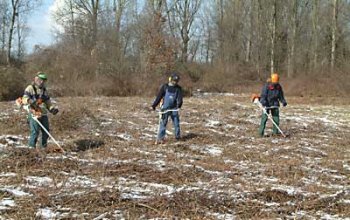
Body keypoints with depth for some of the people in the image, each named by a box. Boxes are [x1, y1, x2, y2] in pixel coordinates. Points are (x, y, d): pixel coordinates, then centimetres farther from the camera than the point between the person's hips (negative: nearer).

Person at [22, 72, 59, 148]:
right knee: (35, 132, -11)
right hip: (34, 114, -7)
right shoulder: (30, 88, -2)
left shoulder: (44, 90, 19)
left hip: (43, 114, 7)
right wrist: (30, 101, -35)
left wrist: (52, 109, 6)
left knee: (46, 131, 8)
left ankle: (44, 147, 23)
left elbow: (48, 102, 24)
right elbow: (24, 99, -13)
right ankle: (31, 147, 0)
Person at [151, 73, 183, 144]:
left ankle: (178, 137, 22)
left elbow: (179, 97, -9)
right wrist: (154, 105, -6)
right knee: (163, 123, -5)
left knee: (176, 123, 8)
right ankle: (160, 138, -5)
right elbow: (159, 96, -1)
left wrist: (179, 104, -28)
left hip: (174, 109, 3)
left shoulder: (178, 88, 4)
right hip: (165, 109, -2)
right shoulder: (165, 87, -2)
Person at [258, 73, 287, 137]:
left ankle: (275, 131, 11)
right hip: (266, 104, -5)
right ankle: (261, 132, -7)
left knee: (276, 118, 2)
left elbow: (281, 96, 10)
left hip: (275, 104, 5)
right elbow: (263, 95, -17)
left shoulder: (279, 87, 1)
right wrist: (263, 102, -31)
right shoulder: (267, 86, -14)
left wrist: (283, 101, -6)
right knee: (264, 118, -9)